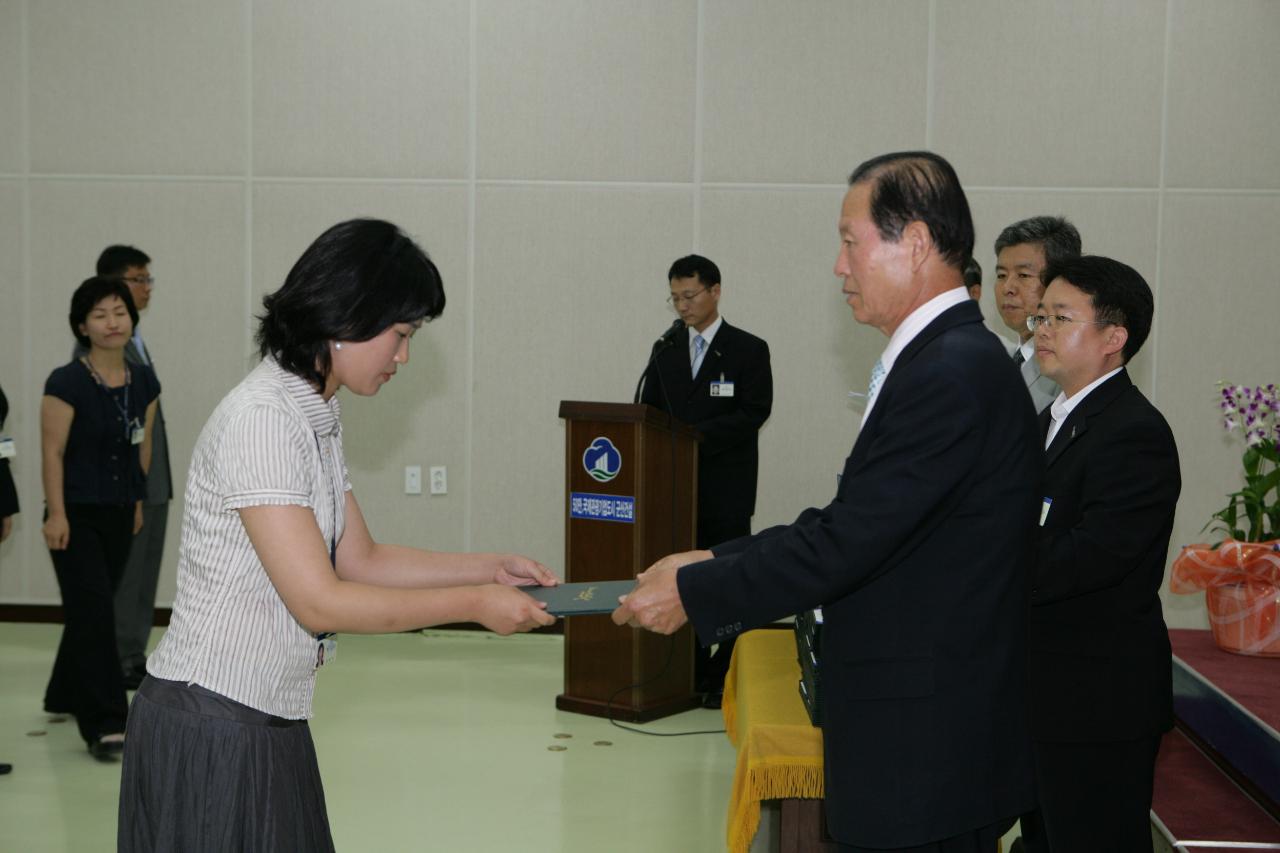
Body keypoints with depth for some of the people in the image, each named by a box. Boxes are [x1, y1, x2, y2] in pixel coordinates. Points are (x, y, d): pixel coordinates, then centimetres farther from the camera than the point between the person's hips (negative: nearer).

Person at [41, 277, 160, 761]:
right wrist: (56, 515, -17)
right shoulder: (67, 383, -14)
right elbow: (53, 452, -13)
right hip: (77, 515, -6)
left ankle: (66, 696, 37)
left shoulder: (144, 382, 3)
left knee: (92, 609, 18)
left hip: (119, 515, 6)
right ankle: (105, 725, -9)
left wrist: (137, 500, 18)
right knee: (94, 612, -11)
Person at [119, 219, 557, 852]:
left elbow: (360, 560, 13)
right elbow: (320, 601, -22)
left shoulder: (317, 417, 10)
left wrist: (489, 568, 4)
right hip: (212, 723, -9)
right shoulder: (261, 420, -20)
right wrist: (473, 604, -16)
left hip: (269, 724, 9)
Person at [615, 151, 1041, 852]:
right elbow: (851, 525, 12)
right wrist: (713, 562, 7)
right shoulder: (953, 359, 11)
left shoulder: (951, 373, -21)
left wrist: (694, 593, -13)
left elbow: (846, 543, -23)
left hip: (924, 751, -9)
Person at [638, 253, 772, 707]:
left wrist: (698, 436, -19)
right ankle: (690, 673, 15)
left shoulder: (748, 350, 0)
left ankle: (726, 678, 5)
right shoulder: (666, 350, 14)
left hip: (724, 487, -4)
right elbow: (650, 411, 15)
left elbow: (753, 412, -10)